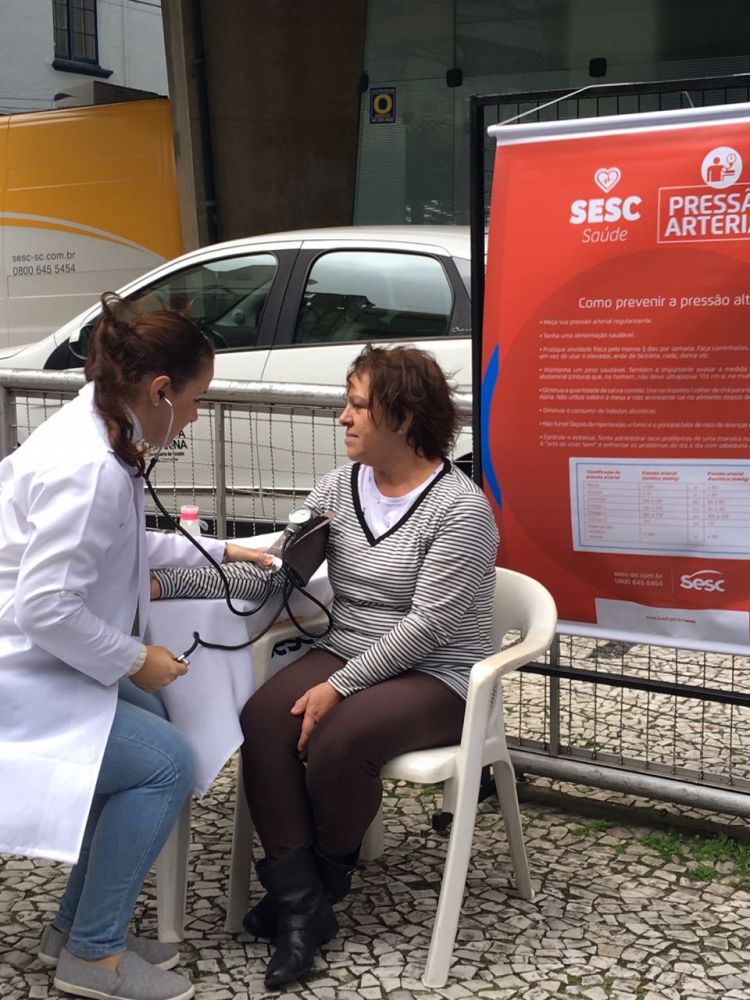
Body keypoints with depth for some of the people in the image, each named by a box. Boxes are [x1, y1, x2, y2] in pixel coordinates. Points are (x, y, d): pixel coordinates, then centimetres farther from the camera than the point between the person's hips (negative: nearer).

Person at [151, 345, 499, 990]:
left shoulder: (460, 508, -15)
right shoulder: (340, 488, 6)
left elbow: (427, 625, -19)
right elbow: (267, 572, -1)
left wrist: (339, 687, -23)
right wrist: (166, 584, -12)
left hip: (437, 676, -6)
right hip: (347, 653, 6)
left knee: (337, 737, -30)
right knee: (263, 719, -22)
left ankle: (321, 883, 0)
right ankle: (298, 902, -15)